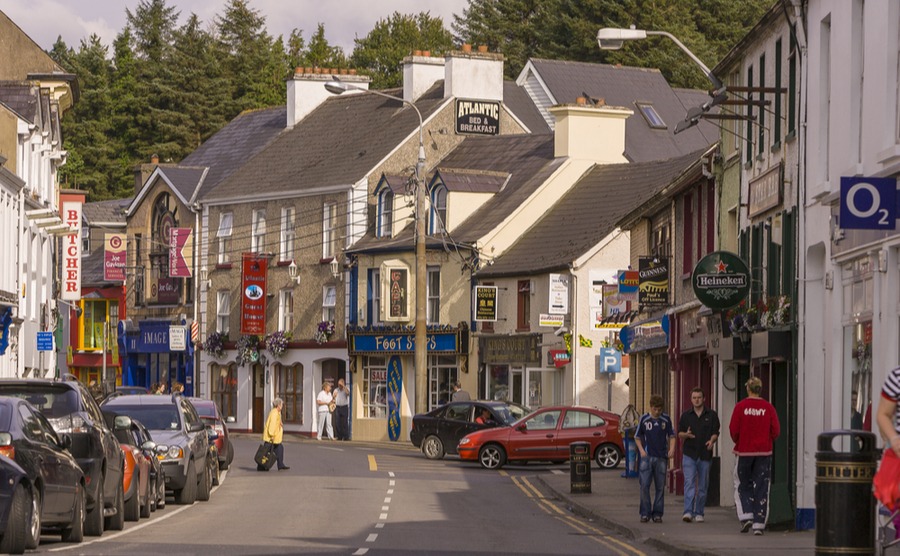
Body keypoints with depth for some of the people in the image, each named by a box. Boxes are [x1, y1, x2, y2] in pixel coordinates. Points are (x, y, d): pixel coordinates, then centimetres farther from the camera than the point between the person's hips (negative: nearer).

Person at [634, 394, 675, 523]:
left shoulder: (666, 419, 5)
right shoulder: (644, 419, 3)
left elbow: (671, 436, 11)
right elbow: (637, 437, 9)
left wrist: (672, 449, -6)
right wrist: (641, 450, -5)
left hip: (661, 457, 1)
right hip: (647, 457, -1)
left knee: (660, 487, 3)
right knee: (644, 485, -8)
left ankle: (657, 514, 10)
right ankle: (645, 513, 0)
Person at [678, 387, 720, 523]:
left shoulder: (711, 415, 5)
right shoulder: (686, 415, 7)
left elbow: (715, 432, 3)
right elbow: (679, 433, 9)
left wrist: (712, 440, -18)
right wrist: (686, 434, -13)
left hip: (705, 455, 1)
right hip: (689, 454, -1)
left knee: (703, 485, 5)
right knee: (689, 482, -12)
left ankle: (699, 513, 15)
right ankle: (688, 512, -19)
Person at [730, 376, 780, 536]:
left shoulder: (741, 407, -6)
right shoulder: (768, 407, -3)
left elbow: (734, 430, -8)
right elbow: (776, 431, -5)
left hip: (744, 451, -1)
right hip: (764, 452, 1)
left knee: (743, 486, 14)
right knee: (761, 488, 4)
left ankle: (746, 516, -1)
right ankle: (759, 524, 1)